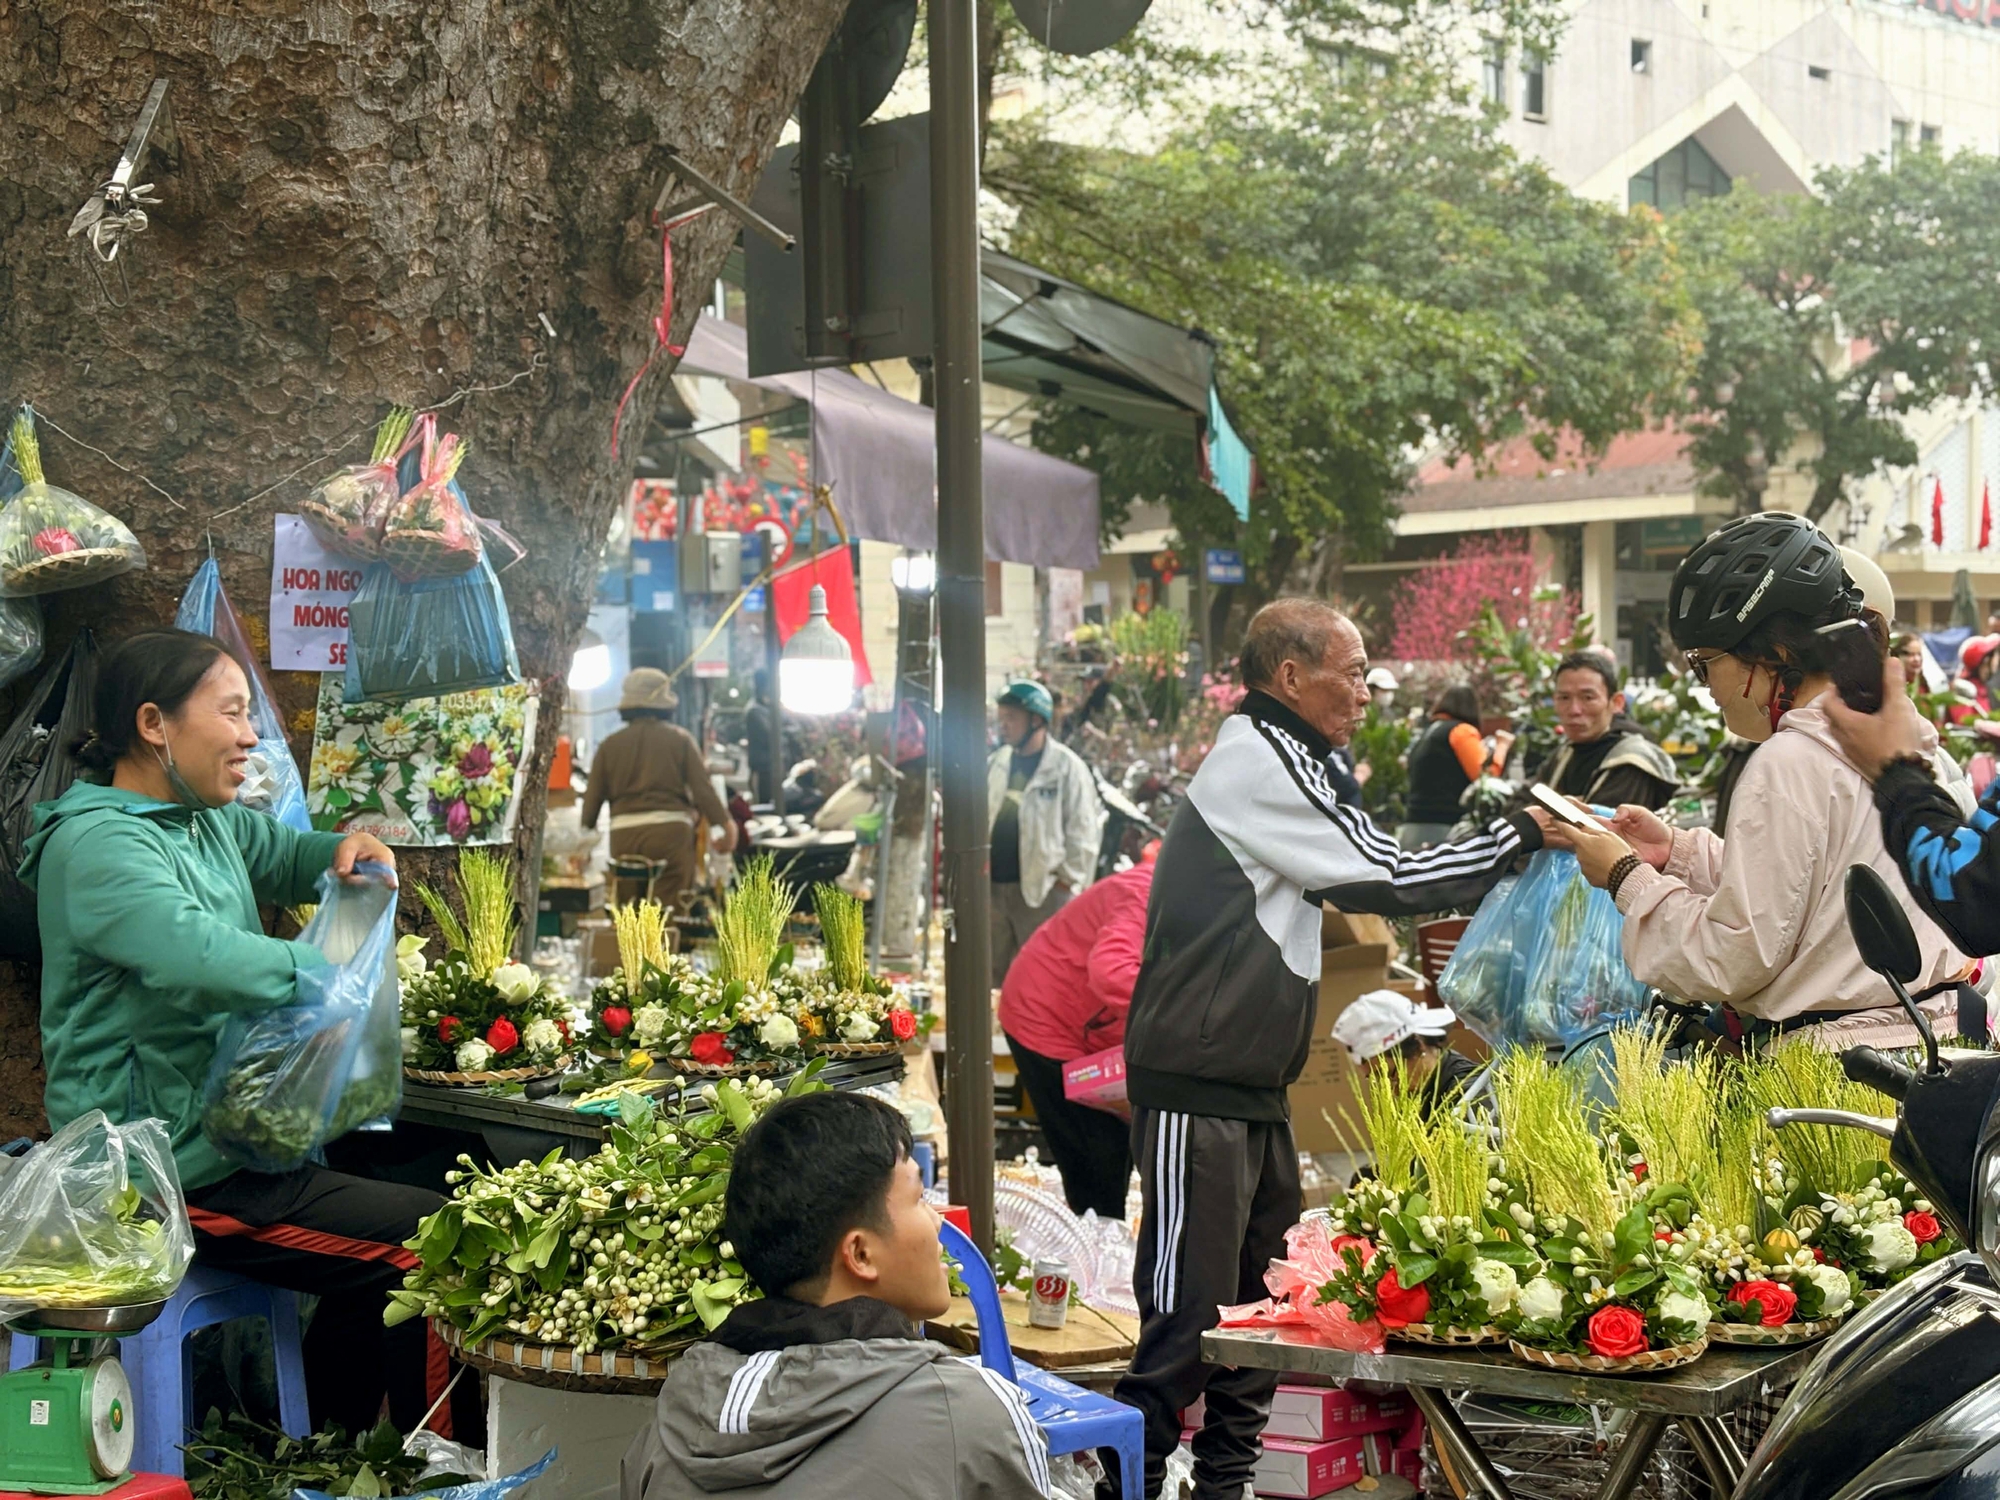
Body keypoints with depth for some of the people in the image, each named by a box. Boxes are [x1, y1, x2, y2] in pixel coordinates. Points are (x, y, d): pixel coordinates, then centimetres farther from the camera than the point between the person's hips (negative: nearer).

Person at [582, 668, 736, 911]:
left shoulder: (610, 744, 11)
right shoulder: (679, 739, 4)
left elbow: (593, 797, 11)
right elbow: (702, 787, -1)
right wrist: (725, 824, 4)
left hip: (623, 833, 3)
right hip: (670, 829, -3)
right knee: (670, 910, -3)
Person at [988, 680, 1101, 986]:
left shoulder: (1067, 766, -7)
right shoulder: (997, 763, 12)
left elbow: (1081, 831, -8)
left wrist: (1068, 880, -10)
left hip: (1043, 889, -6)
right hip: (994, 885, 6)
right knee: (997, 973, 12)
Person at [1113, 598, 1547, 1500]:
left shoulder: (1273, 762, 18)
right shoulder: (1256, 765, -14)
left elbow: (1352, 878, 17)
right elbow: (1384, 877, -15)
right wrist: (1522, 834, -6)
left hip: (1253, 1085, 11)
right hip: (1198, 1088, -11)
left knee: (1264, 1303, 16)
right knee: (1186, 1318, -9)